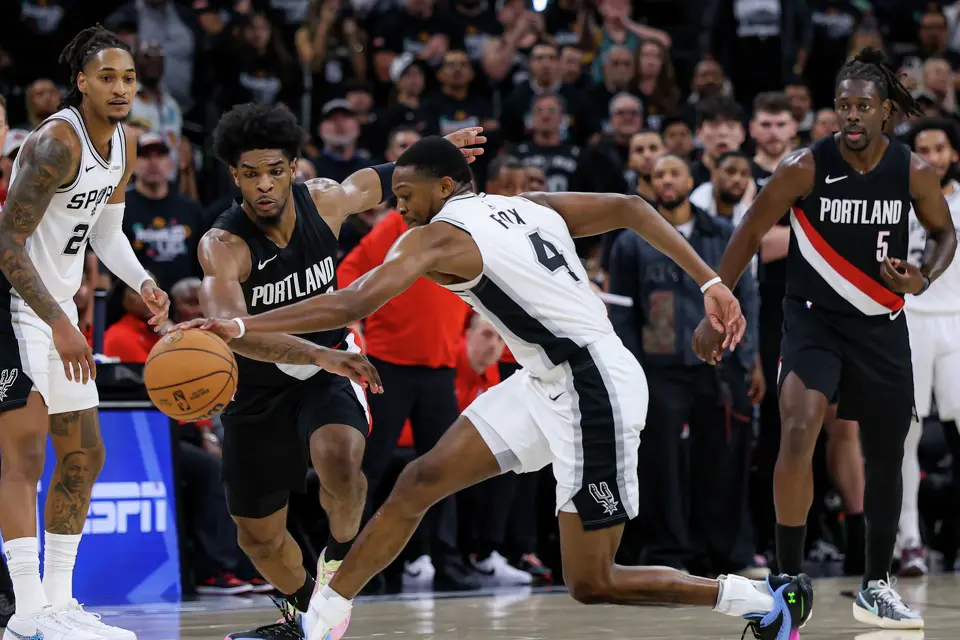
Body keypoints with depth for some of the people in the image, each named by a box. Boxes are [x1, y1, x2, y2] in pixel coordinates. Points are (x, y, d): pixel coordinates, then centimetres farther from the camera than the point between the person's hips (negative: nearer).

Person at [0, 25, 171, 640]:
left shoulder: (123, 146, 7)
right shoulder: (57, 141, -21)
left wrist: (144, 283, 0)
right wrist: (59, 324, -27)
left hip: (57, 307, 10)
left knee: (85, 456, 13)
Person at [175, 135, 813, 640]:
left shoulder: (438, 236, -10)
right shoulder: (528, 207, 13)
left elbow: (352, 305, -21)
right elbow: (631, 208, 10)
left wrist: (239, 326, -20)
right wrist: (710, 283, 8)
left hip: (595, 392, -10)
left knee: (592, 583, -2)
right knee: (422, 480, 3)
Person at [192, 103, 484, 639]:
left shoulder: (326, 200, -15)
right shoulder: (222, 246, -28)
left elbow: (379, 180, 10)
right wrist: (318, 353, -58)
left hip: (333, 365, 0)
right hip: (261, 383, 0)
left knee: (339, 458, -34)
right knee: (258, 535, 11)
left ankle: (342, 555, -3)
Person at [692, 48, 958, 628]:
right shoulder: (806, 167, -14)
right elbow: (750, 233, -4)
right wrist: (715, 311, -5)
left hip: (882, 326, 3)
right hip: (814, 319, -3)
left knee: (887, 457, 11)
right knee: (799, 432, -25)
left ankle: (877, 586, 27)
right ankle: (788, 579, -17)